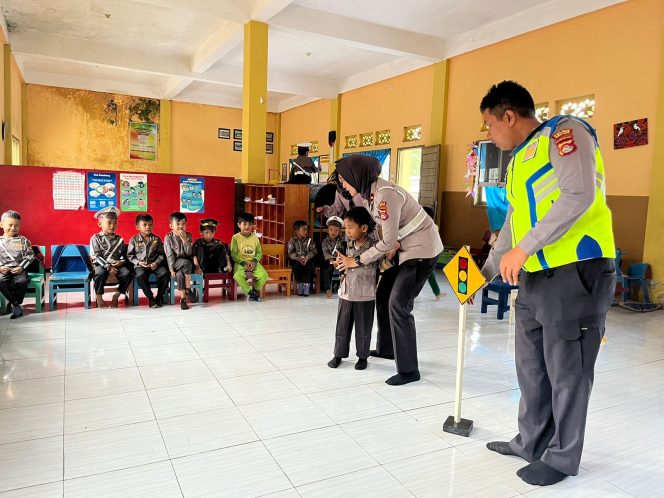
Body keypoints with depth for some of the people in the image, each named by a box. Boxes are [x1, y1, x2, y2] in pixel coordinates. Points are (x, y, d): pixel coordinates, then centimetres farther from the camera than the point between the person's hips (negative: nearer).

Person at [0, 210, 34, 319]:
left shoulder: (23, 241, 5)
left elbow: (29, 256, 3)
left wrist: (21, 267, -10)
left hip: (19, 269, -1)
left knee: (22, 281, -31)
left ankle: (15, 303, -7)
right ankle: (16, 305, -15)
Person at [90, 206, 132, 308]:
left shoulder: (119, 239, 14)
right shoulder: (95, 238, 3)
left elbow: (123, 254, 18)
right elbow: (96, 256, -6)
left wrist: (121, 261, -7)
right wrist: (108, 267, -17)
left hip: (117, 264, 3)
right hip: (102, 265, -3)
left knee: (127, 273, -25)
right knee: (101, 273, -36)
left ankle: (117, 295, -5)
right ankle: (98, 296, -11)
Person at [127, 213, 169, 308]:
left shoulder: (156, 239, 8)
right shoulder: (134, 240, 5)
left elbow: (161, 254, 9)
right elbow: (129, 255, 6)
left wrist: (157, 262, -9)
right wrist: (138, 262, -10)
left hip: (154, 264, 2)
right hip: (140, 265, -1)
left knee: (164, 273, -27)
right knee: (141, 275, -35)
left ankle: (159, 296, -6)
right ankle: (150, 298, -19)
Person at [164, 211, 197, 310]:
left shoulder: (188, 236, 2)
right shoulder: (168, 238, -3)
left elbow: (189, 253, -7)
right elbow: (169, 255, -9)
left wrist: (184, 239, -16)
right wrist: (171, 269, -17)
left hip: (186, 263, 2)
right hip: (175, 264, -2)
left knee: (180, 274, -31)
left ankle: (183, 298, -19)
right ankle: (188, 290, -21)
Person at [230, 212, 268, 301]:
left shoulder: (255, 238, 7)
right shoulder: (235, 237, -2)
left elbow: (259, 252, 9)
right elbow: (233, 254, -6)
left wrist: (254, 261, -10)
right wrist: (243, 263, -16)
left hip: (253, 263, 3)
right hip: (240, 263, -3)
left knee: (264, 275, -23)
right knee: (238, 275, -35)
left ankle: (254, 290, 4)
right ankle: (250, 292, -12)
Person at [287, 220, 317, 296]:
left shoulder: (309, 240, 3)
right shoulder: (292, 240, -1)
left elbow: (314, 250, -5)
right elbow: (290, 253, -8)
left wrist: (306, 257, -22)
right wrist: (298, 258, -26)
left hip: (307, 259, 1)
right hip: (296, 259, -1)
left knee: (311, 266, -29)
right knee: (296, 266, -32)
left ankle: (306, 285, -17)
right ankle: (300, 284, -13)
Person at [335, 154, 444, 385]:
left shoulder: (385, 194, -26)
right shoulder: (371, 191, 3)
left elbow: (388, 241, -24)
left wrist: (357, 261, -16)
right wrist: (394, 246, -8)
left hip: (422, 248, -10)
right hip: (407, 246, 10)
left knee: (398, 304, -11)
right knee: (383, 294, 15)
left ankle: (408, 370, -2)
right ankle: (386, 348, 33)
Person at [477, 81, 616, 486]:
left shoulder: (564, 132, -6)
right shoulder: (519, 161, 20)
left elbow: (579, 195, -21)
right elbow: (513, 226, 25)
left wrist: (524, 248, -22)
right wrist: (484, 274, 24)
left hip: (576, 273, -9)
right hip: (534, 279, 9)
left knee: (567, 372, 4)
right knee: (531, 367, 15)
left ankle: (562, 458, 21)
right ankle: (532, 443, 32)